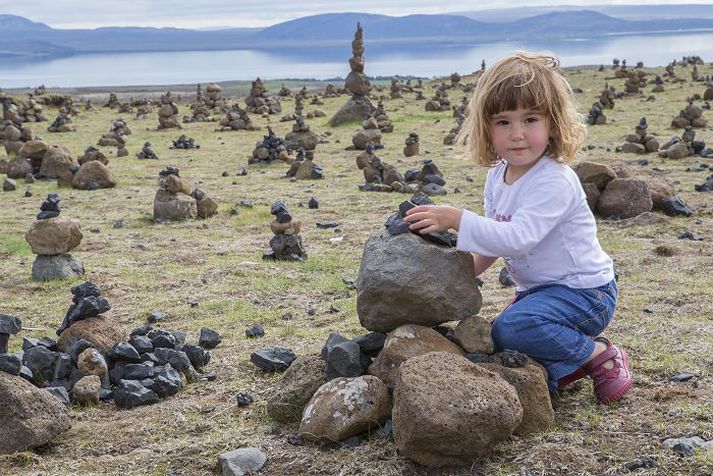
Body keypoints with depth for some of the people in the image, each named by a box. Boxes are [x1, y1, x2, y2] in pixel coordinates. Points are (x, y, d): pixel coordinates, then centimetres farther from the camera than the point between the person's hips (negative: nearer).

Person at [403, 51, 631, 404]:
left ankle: (600, 355, -10)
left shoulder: (554, 181, -25)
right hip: (537, 288, 9)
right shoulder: (498, 176, 2)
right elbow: (495, 237, 13)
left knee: (510, 329, -30)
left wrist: (456, 219, -37)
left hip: (584, 291, -9)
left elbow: (517, 238, -36)